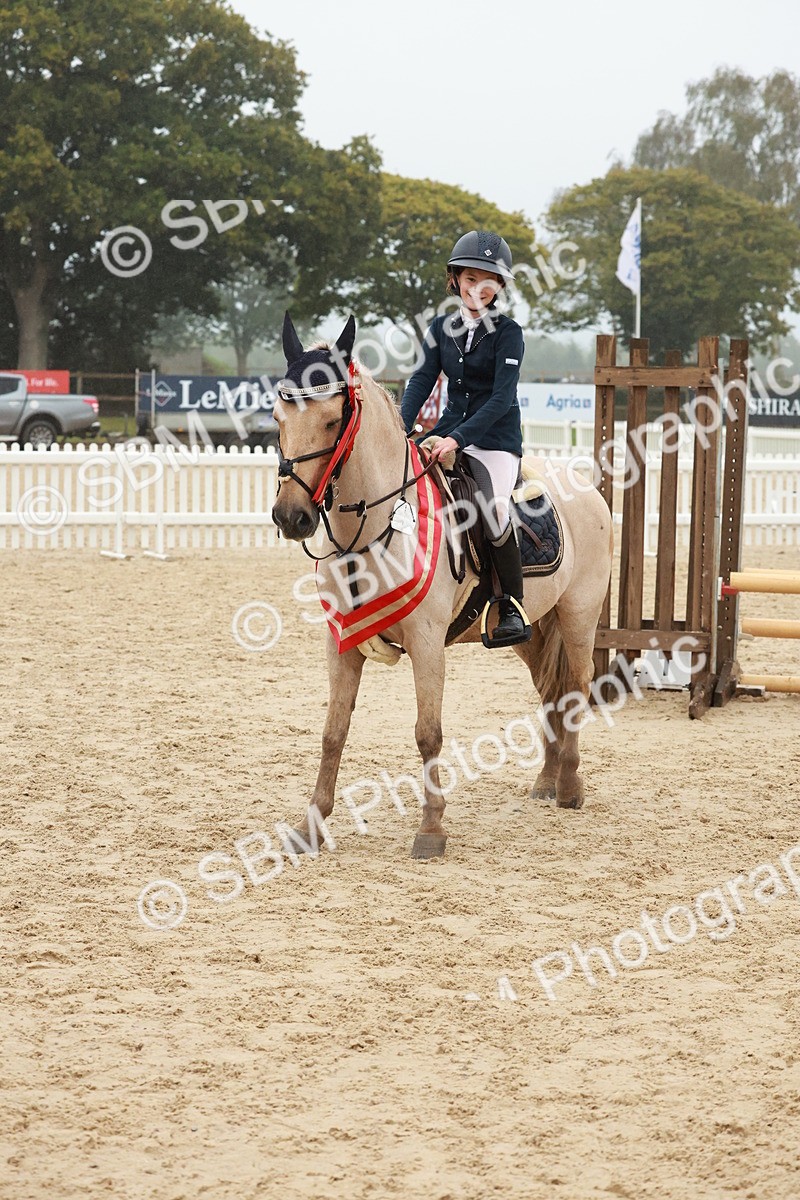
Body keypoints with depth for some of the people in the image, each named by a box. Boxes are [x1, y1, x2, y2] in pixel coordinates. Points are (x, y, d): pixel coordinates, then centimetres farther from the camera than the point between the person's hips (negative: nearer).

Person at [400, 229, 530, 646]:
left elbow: (501, 398, -16)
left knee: (494, 509, -28)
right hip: (450, 430, 6)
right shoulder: (443, 327, 8)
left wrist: (458, 438, -26)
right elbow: (421, 381, 3)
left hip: (495, 437, -6)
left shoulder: (507, 333, -8)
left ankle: (513, 610, -14)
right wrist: (401, 430, -14)